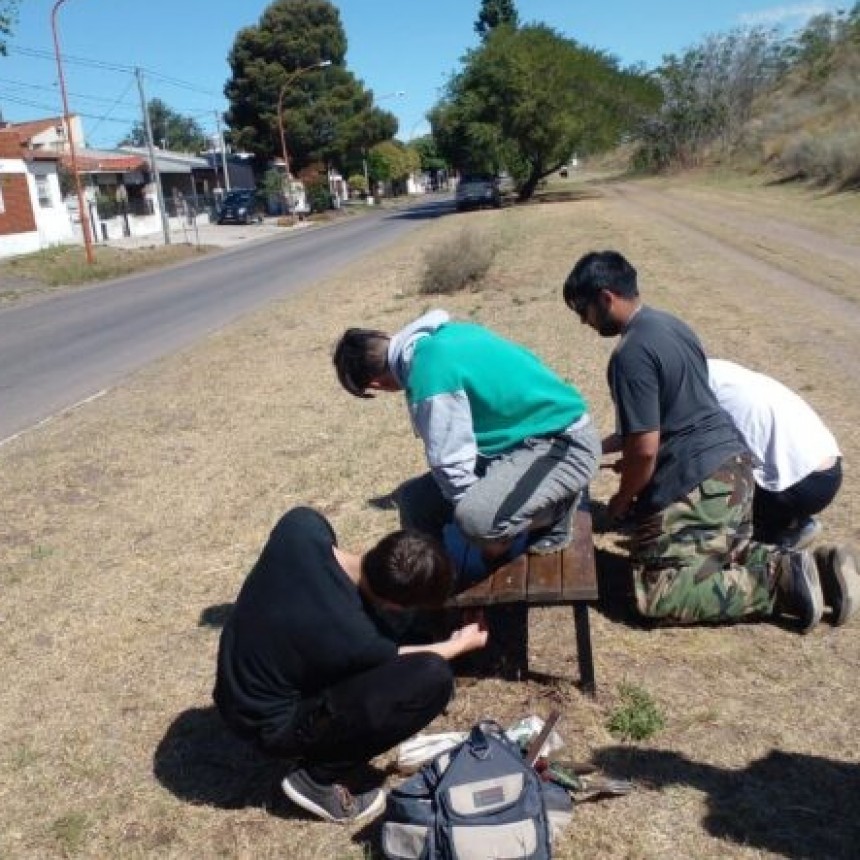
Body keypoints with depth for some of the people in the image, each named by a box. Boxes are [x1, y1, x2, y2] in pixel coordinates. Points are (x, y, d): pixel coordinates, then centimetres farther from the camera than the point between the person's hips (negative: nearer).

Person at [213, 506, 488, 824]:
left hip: (234, 688, 7)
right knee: (433, 678, -22)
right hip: (267, 724, -7)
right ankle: (317, 779, -3)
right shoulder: (354, 638, -31)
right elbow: (395, 658, -7)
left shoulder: (301, 525, -20)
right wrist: (460, 644, 11)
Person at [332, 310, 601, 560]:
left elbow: (452, 467, -19)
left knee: (476, 519, -33)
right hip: (530, 433, 9)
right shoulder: (439, 335, 3)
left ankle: (555, 508, -4)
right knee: (414, 498, 3)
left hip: (564, 445, -9)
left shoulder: (431, 377, -25)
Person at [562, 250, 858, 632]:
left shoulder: (630, 354, -19)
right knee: (724, 557, 25)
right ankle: (816, 566, 7)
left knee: (658, 596, -5)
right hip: (735, 466, 10)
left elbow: (645, 448, -20)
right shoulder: (670, 324, 12)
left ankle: (781, 581, -10)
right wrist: (600, 446, 23)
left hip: (695, 484, -10)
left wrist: (623, 499, -2)